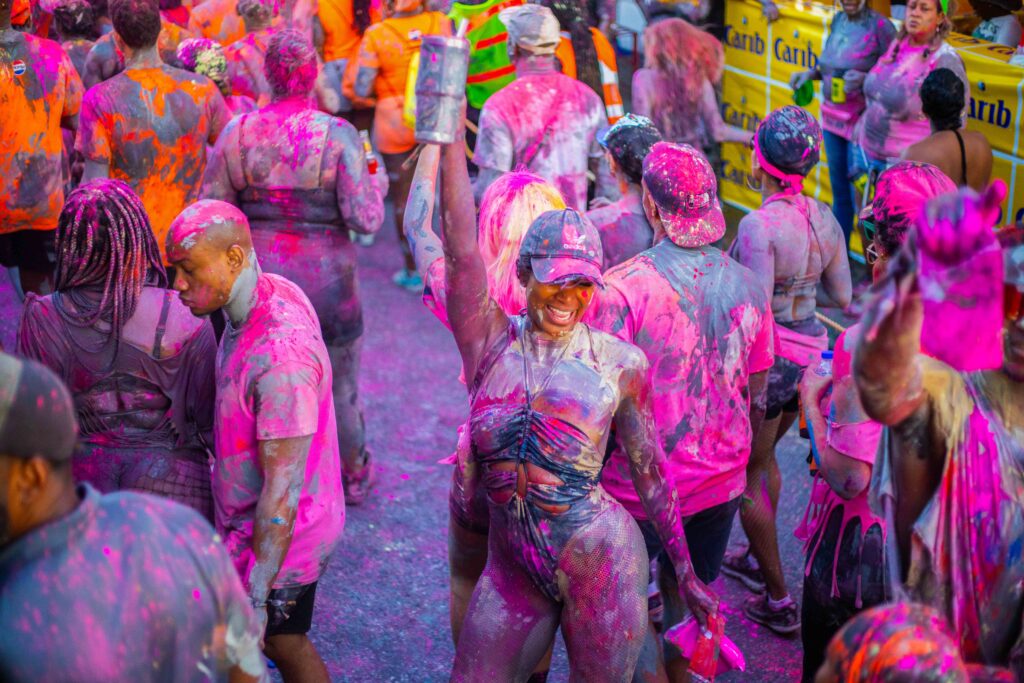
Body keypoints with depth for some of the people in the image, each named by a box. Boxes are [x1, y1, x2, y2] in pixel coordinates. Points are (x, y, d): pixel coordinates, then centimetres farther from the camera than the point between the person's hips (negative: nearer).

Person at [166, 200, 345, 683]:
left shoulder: (280, 356, -32)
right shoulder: (276, 292, -3)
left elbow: (282, 490, -30)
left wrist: (255, 598, -26)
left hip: (277, 539, -9)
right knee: (285, 644, 24)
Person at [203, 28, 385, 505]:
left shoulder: (239, 132, -6)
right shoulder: (337, 134, -13)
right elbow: (365, 218, -16)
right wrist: (376, 185, 3)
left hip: (258, 282, 2)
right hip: (327, 284, -1)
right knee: (340, 387, 18)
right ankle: (353, 476, 38)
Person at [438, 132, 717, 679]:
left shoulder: (620, 363, -4)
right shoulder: (489, 341, -3)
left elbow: (651, 470, 4)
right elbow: (461, 244, -14)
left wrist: (686, 574, 10)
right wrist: (449, 137, -21)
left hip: (601, 562, -2)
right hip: (512, 567, 2)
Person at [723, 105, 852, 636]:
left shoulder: (759, 225, -22)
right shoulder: (824, 218, -1)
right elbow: (843, 297, 7)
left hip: (768, 358, -7)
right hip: (811, 350, 7)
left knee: (749, 475, 10)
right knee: (764, 458, 27)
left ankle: (779, 600, 16)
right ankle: (758, 559, 44)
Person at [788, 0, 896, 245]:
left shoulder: (880, 26, -16)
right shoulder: (838, 20, 6)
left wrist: (865, 79, -31)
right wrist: (811, 74, 1)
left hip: (861, 121, -7)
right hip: (832, 117, 7)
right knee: (839, 190, 17)